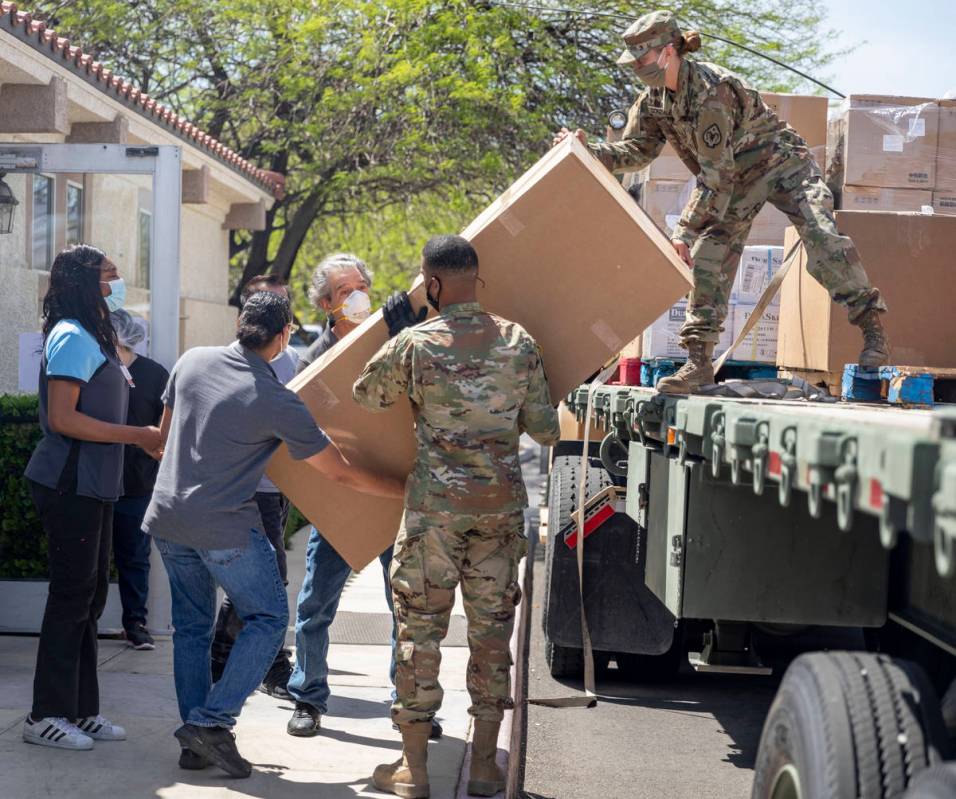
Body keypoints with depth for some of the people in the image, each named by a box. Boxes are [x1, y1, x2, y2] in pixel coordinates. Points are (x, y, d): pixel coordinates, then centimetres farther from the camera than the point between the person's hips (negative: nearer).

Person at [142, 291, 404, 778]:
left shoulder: (193, 361, 1)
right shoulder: (277, 403, -13)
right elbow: (341, 474, -7)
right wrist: (409, 490, 4)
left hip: (167, 517, 6)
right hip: (225, 527, -6)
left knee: (191, 627, 15)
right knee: (267, 619, 7)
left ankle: (196, 743, 16)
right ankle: (211, 721, -3)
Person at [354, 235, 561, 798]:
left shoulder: (413, 344, -6)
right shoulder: (519, 341, 0)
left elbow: (366, 396, 11)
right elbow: (546, 431, 4)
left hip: (436, 503, -2)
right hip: (502, 503, 2)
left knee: (421, 628, 6)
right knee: (492, 629, 10)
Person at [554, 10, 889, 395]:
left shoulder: (711, 91, -31)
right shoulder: (653, 100, -5)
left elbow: (716, 174, -31)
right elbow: (636, 150, 3)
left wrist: (684, 230, -29)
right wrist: (588, 150, -14)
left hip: (782, 162, -7)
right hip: (738, 180, 8)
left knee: (822, 238, -23)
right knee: (707, 260, -5)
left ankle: (872, 327, -15)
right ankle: (698, 362, -4)